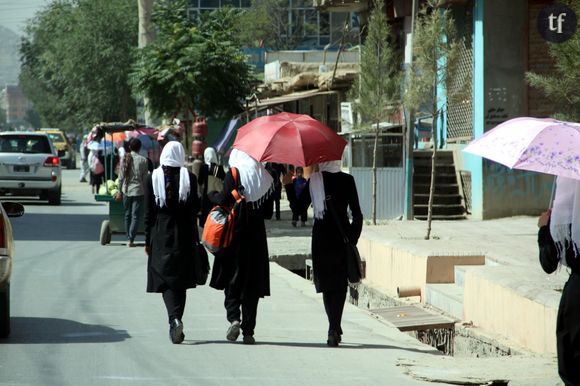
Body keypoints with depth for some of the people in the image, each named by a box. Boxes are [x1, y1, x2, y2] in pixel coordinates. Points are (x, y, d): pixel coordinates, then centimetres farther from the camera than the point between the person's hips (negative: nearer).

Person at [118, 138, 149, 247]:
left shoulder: (124, 158, -1)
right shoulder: (143, 160, -8)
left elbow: (121, 177, 1)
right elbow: (145, 178, -4)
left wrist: (119, 189, 10)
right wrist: (146, 192, 6)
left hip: (126, 190, 3)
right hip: (138, 191, -3)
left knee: (127, 215, 14)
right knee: (136, 216, -1)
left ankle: (128, 238, 18)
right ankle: (131, 239, -10)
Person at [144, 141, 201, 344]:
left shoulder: (152, 178, -4)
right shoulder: (188, 178, -5)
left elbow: (149, 212, -2)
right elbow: (194, 208, -5)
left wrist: (148, 241, 4)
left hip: (160, 236, 0)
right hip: (183, 236, 0)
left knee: (166, 280, 1)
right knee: (179, 281, 11)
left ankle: (174, 319, -18)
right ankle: (176, 318, 5)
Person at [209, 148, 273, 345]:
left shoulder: (234, 173, -7)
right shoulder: (264, 177, 6)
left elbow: (224, 199, -14)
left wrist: (212, 194, 5)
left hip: (236, 233, -3)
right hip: (257, 236, 3)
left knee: (232, 279, 6)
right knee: (252, 283, 7)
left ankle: (234, 317, -15)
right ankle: (248, 331, 5)